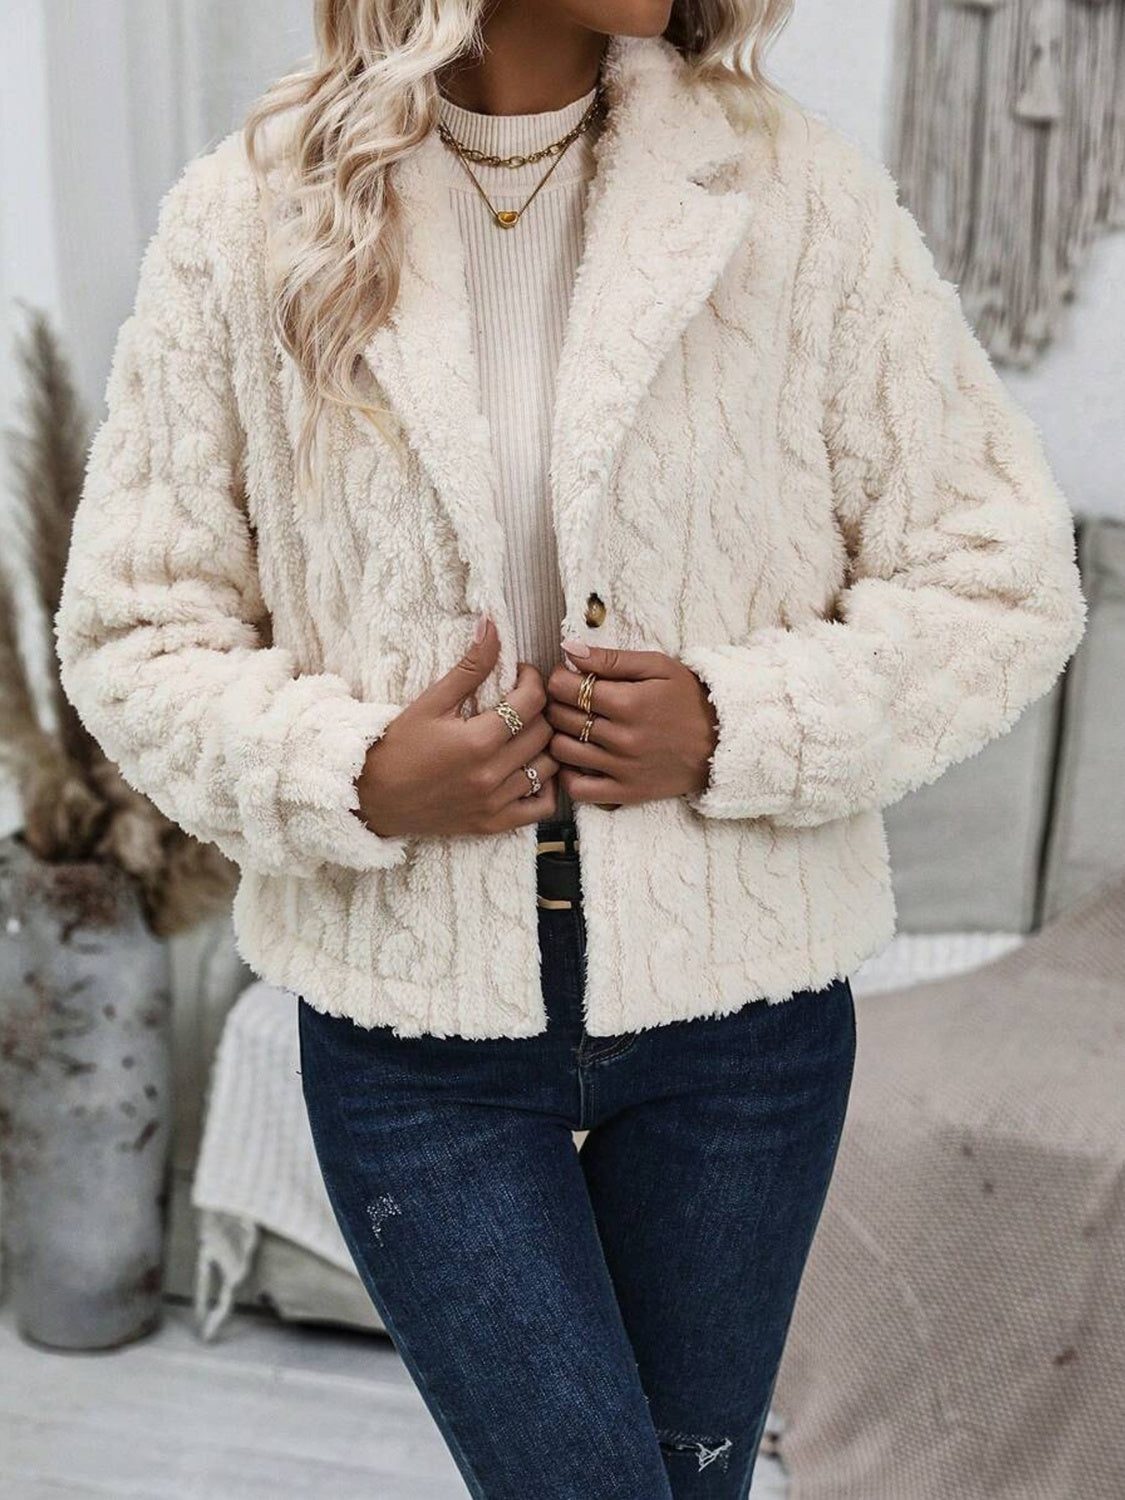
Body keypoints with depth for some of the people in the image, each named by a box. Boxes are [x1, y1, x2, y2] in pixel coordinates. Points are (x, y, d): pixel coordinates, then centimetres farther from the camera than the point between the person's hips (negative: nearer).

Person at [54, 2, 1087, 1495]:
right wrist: (353, 776, -16)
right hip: (416, 1033, -1)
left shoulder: (796, 192, -4)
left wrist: (744, 726, -15)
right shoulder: (242, 226, -3)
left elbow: (1001, 579, -1)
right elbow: (131, 633, 1)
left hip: (736, 1002, 2)